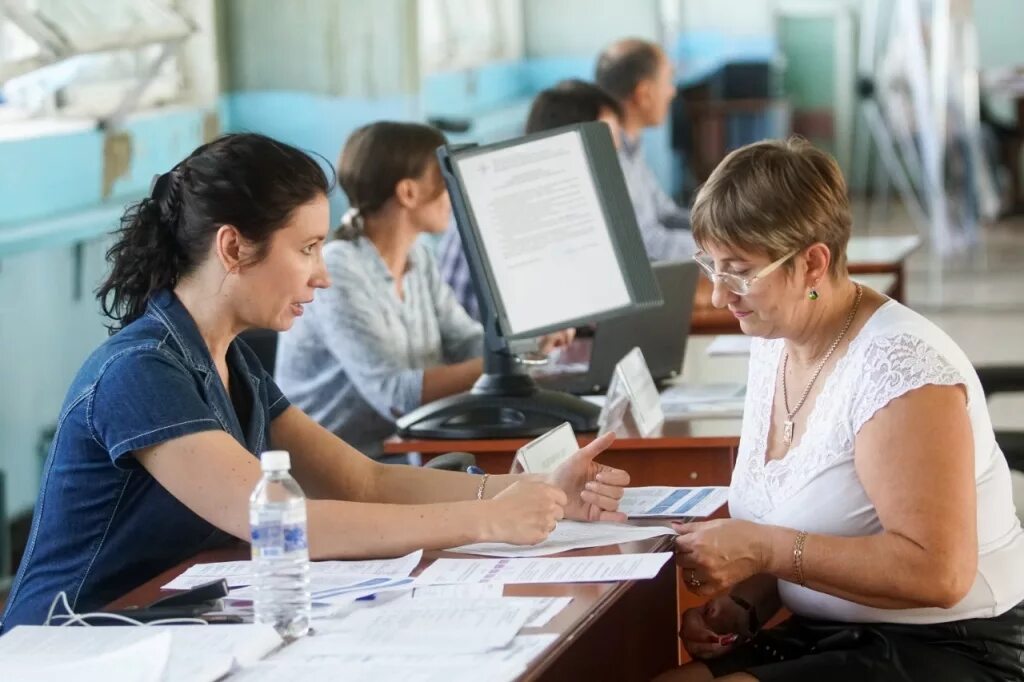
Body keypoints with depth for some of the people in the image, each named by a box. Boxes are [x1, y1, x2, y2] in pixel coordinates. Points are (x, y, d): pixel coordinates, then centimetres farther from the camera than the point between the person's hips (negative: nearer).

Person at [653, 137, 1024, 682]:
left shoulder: (898, 366, -19)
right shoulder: (774, 345, 7)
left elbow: (937, 572, -26)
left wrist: (764, 549, -24)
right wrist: (742, 606, -4)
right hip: (826, 637, 8)